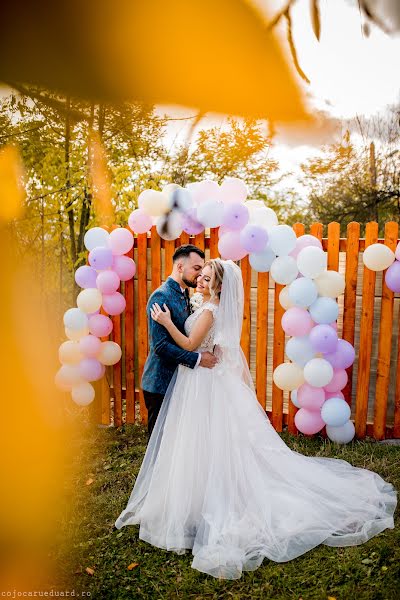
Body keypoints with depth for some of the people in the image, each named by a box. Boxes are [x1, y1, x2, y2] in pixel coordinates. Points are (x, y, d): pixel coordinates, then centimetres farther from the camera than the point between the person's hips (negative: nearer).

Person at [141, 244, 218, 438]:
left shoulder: (184, 295, 9)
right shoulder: (161, 296, -18)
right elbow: (160, 345, -24)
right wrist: (197, 359, -22)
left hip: (178, 379, 8)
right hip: (161, 383, -8)